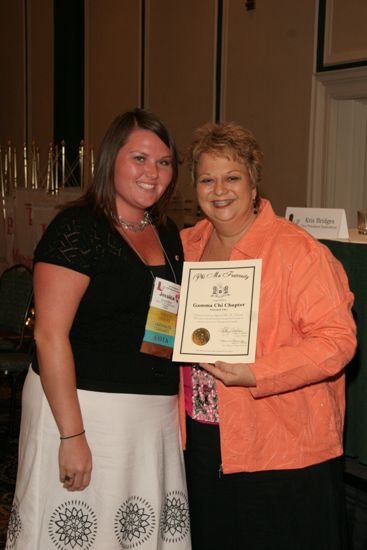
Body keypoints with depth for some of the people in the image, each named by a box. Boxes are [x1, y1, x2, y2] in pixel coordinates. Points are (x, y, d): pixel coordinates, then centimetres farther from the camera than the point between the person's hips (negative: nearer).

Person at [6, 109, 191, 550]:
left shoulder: (167, 234, 11)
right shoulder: (77, 229, -12)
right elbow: (50, 335, -17)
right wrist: (71, 436, -19)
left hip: (156, 414, 7)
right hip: (86, 409, -7)